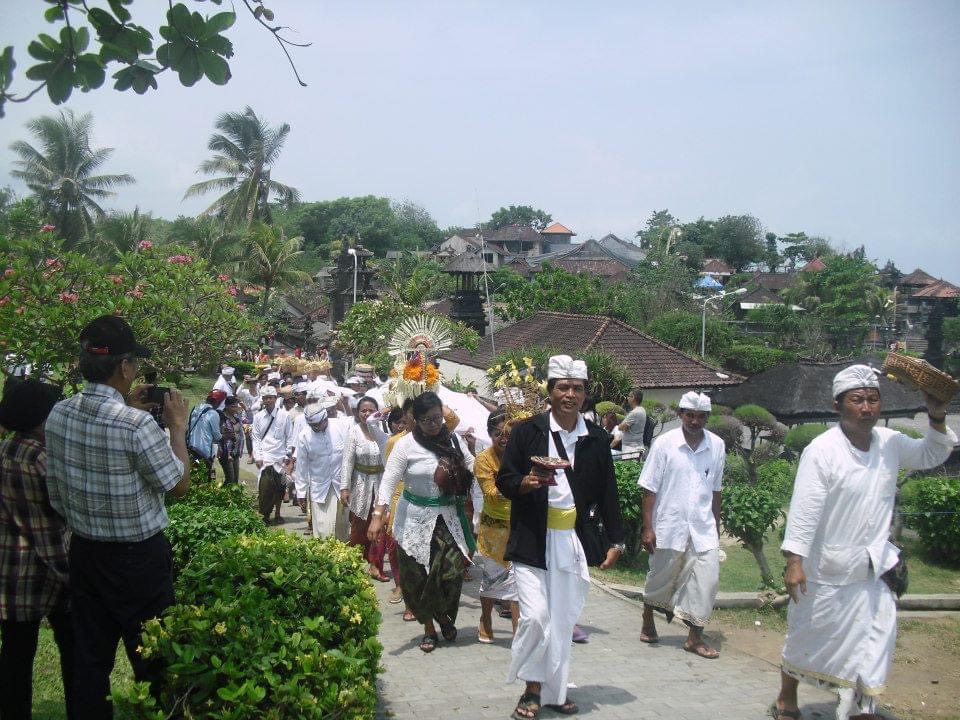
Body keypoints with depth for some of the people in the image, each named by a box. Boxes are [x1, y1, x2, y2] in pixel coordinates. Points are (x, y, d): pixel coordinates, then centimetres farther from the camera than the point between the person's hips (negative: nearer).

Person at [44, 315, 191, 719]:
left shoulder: (58, 414, -4)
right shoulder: (136, 424, -25)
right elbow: (179, 485, -11)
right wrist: (177, 427, -1)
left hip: (84, 551, 6)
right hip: (138, 557, -6)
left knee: (89, 656, 16)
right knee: (152, 656, 9)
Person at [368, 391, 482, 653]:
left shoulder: (454, 441, 2)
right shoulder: (406, 445, -8)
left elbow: (473, 474, 6)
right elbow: (389, 481, -12)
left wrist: (482, 511, -1)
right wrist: (377, 516, -22)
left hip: (449, 519, 2)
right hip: (416, 521, -2)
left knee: (452, 571, -7)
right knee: (418, 577, 5)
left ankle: (444, 615, 23)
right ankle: (429, 627, 24)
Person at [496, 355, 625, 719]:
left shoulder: (597, 439, 6)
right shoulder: (527, 431, -3)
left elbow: (607, 493, 10)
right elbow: (503, 480, 0)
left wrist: (616, 540, 7)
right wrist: (526, 483, -22)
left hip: (573, 542, 3)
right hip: (532, 541, -3)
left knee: (562, 621, 8)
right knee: (535, 616, -10)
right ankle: (532, 690, 8)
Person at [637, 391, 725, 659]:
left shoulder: (717, 446, 1)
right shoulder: (665, 443, -8)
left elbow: (716, 490, 12)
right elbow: (649, 488, -6)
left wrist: (716, 526, 14)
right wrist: (648, 528, -9)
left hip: (703, 528, 2)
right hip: (669, 526, -2)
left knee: (707, 579, -6)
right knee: (660, 578, 12)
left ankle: (695, 638, 6)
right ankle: (648, 624, 36)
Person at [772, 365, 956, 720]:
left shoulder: (890, 442, -1)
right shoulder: (822, 450, -20)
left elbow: (930, 456, 16)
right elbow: (804, 509, -22)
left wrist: (938, 418, -2)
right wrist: (794, 561, -24)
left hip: (872, 569, 5)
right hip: (826, 571, -5)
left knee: (875, 641, 3)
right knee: (806, 639, 13)